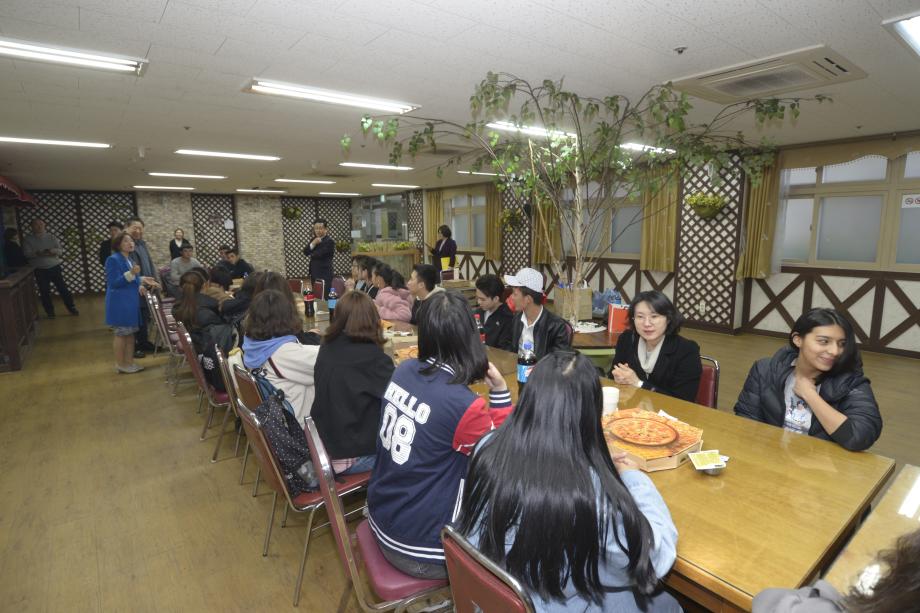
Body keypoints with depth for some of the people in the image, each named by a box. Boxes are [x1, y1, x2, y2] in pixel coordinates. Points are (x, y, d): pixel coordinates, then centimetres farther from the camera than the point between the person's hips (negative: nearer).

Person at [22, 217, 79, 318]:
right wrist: (38, 253, -26)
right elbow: (27, 254, -9)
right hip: (40, 270, 0)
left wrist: (52, 251, -22)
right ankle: (50, 312, 16)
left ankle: (72, 308, 14)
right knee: (44, 292, 6)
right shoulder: (28, 239, 0)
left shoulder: (51, 237, 4)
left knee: (63, 288, 5)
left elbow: (61, 250, -2)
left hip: (55, 267, 0)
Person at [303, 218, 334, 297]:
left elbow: (319, 254, -18)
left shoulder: (330, 241, -10)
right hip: (314, 274, 7)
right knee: (315, 296, 7)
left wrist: (310, 255, 4)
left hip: (324, 275, -7)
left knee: (324, 296, -11)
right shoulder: (314, 239, 15)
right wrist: (313, 244, -11)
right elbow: (305, 252, 6)